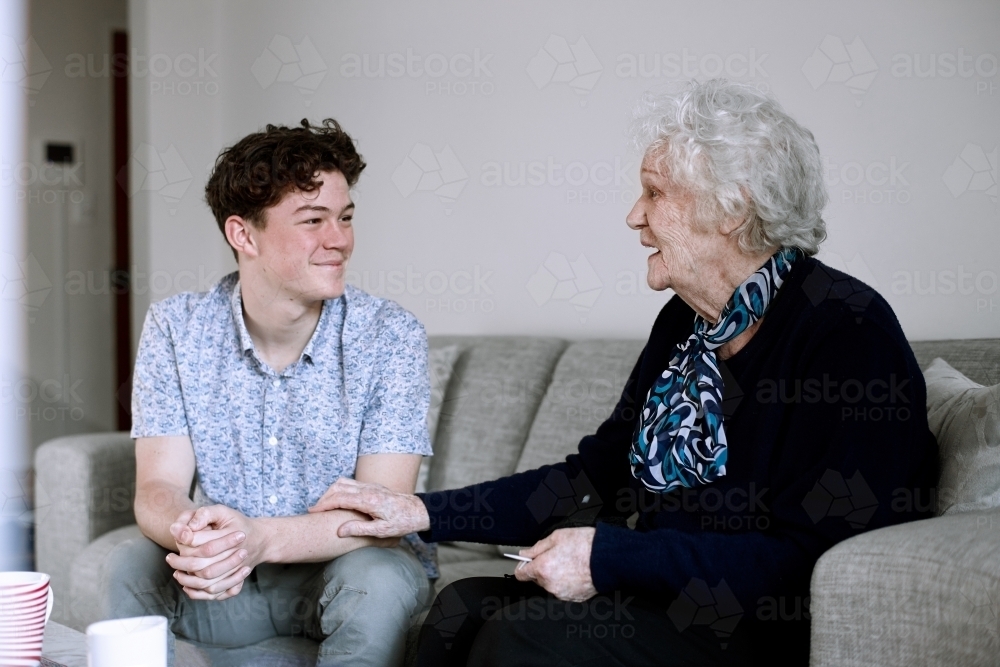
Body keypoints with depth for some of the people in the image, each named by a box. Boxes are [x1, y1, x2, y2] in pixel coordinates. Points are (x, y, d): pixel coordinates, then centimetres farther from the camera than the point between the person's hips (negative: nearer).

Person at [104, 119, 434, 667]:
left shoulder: (390, 336, -14)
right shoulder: (174, 329, -6)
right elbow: (158, 488, -11)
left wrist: (259, 538, -39)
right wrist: (192, 533, -38)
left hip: (344, 566, -1)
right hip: (222, 581, 2)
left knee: (379, 578, -33)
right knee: (130, 567, -26)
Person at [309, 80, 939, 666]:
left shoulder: (847, 329, -16)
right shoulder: (686, 324, 11)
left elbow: (815, 555, -23)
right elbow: (597, 476, 15)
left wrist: (608, 557, -21)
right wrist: (424, 513, 8)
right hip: (669, 595, 8)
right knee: (462, 609, -10)